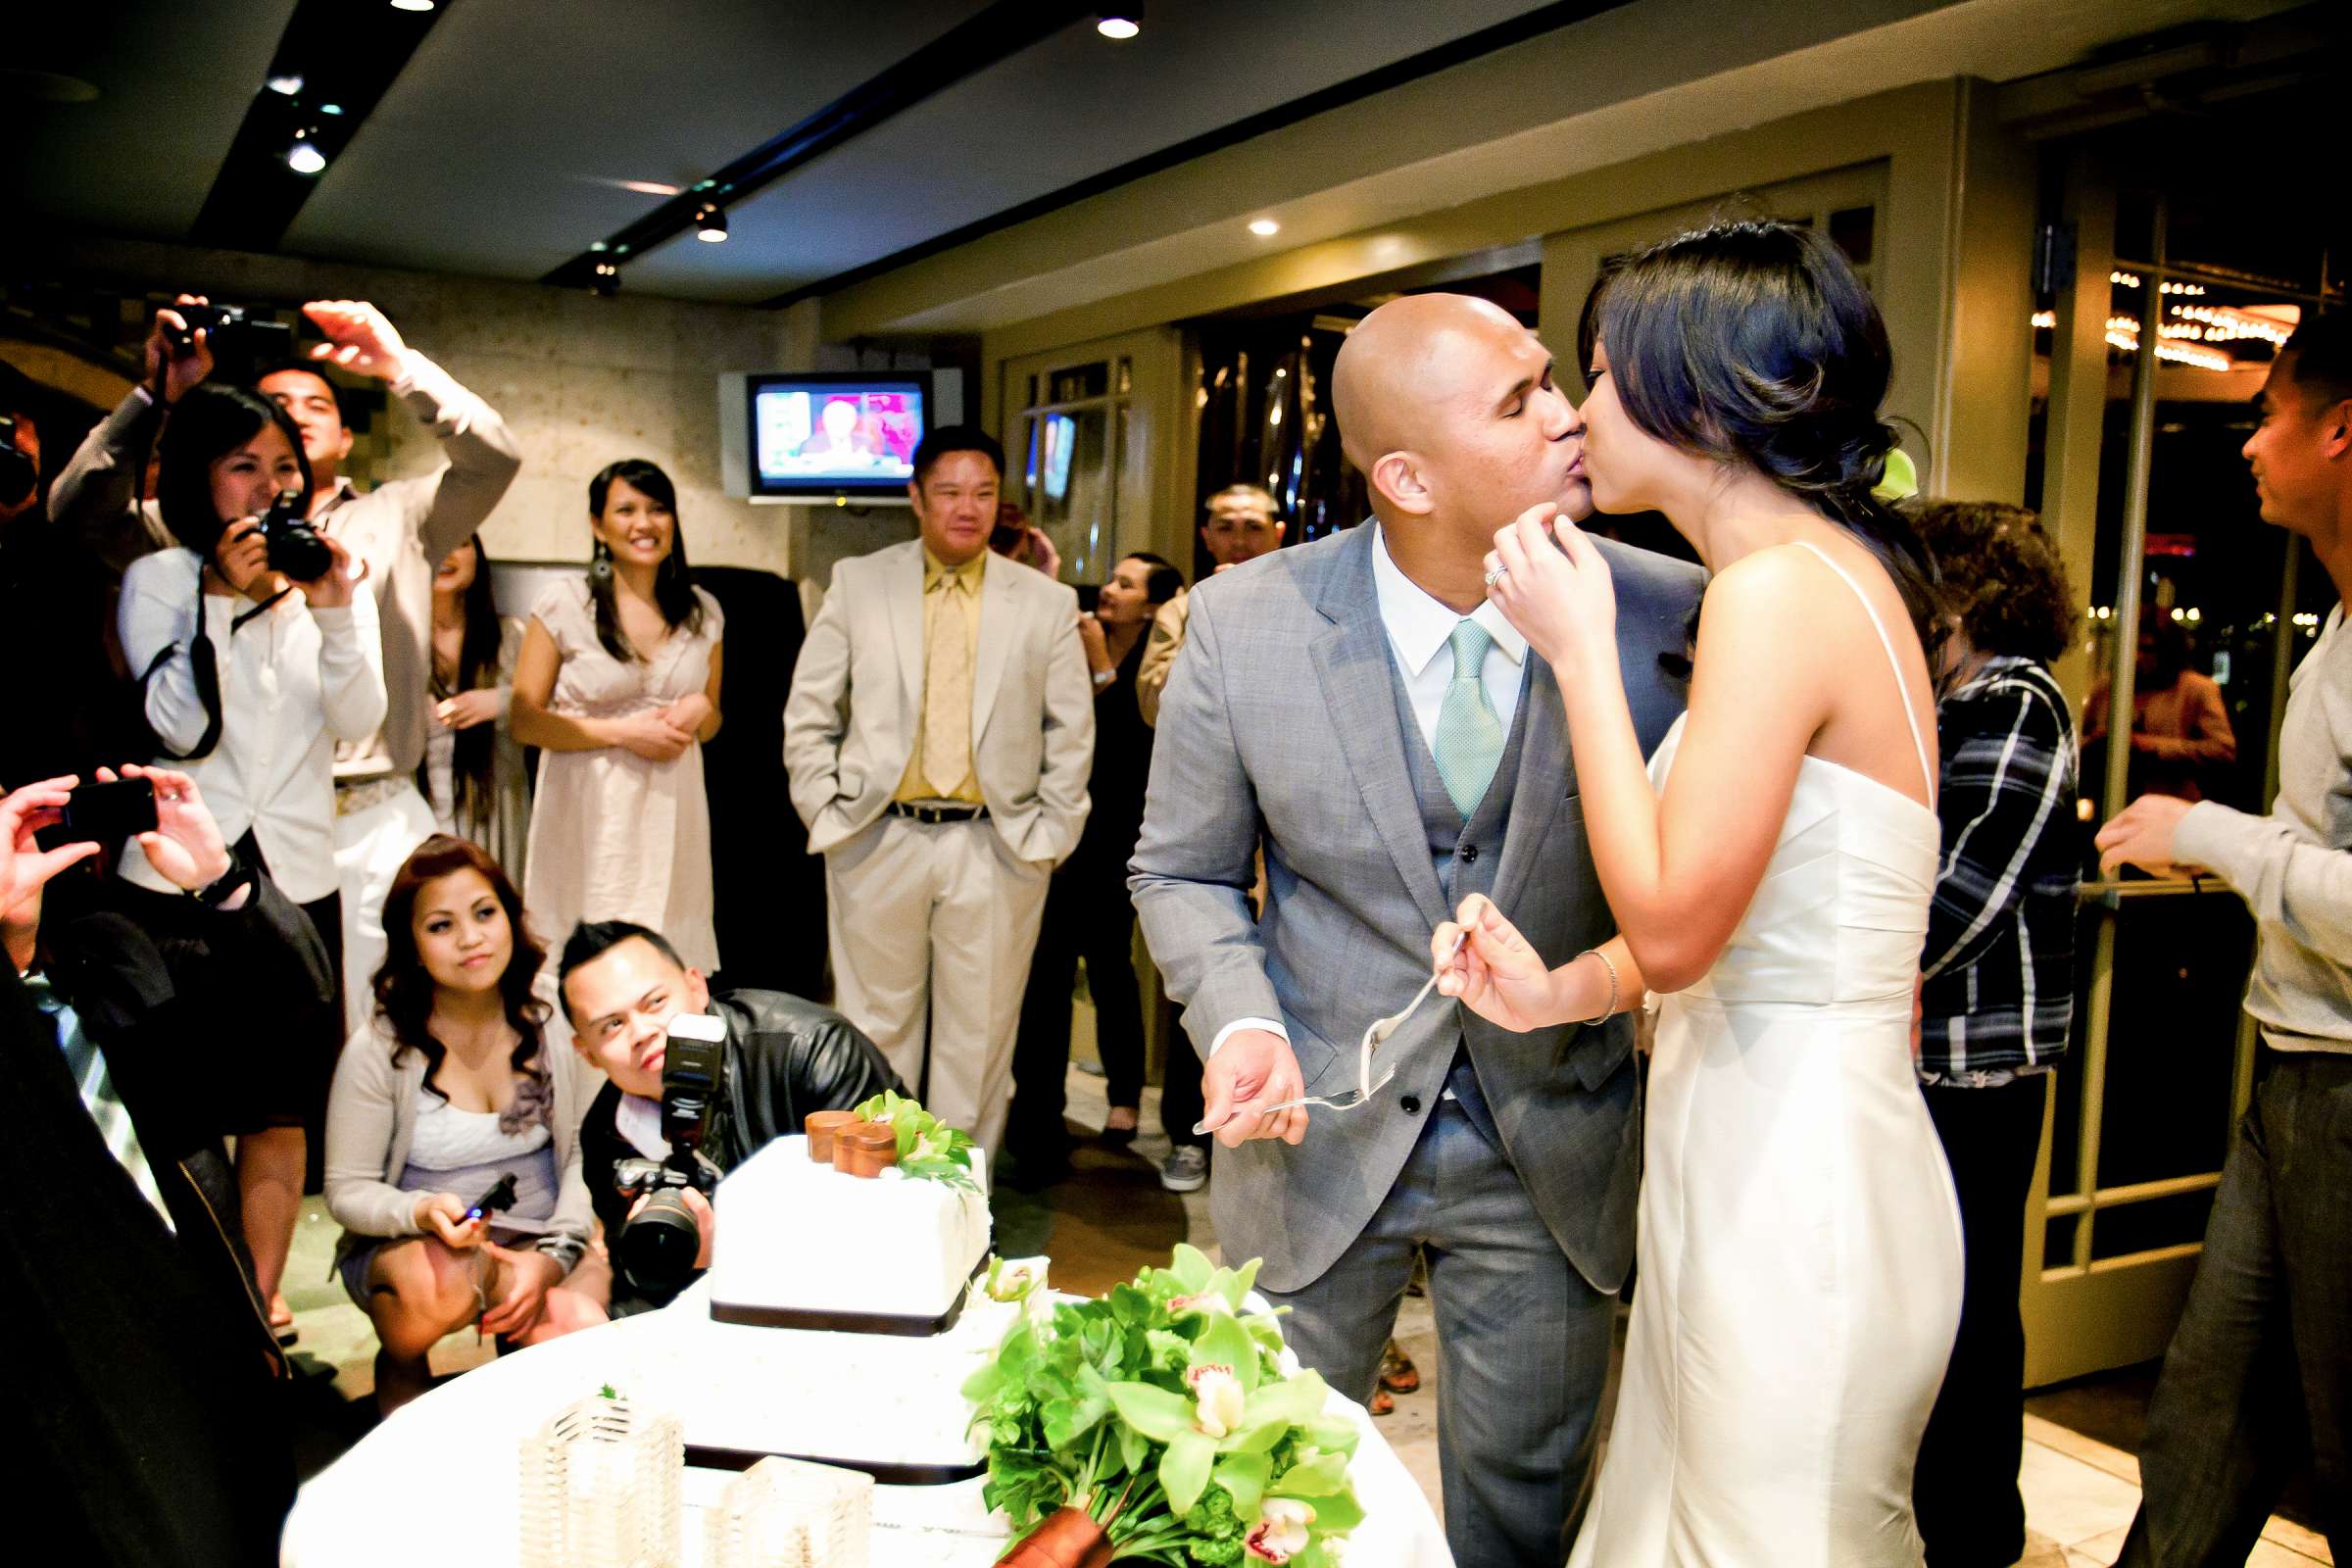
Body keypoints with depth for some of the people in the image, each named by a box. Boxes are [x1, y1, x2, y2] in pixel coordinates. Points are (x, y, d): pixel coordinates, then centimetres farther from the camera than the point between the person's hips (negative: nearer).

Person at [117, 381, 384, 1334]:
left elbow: (360, 723, -5)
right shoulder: (158, 580, 1)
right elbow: (178, 726, -11)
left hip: (295, 874, 2)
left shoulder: (337, 583, 7)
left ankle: (260, 1300, 17)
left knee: (283, 1107, 6)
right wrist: (223, 598, -17)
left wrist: (333, 611, -18)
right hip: (177, 872, -2)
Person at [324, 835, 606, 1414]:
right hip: (408, 1247, -2)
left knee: (586, 1332, -29)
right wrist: (424, 1212, -25)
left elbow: (582, 1155, 0)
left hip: (542, 1243, 2)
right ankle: (399, 1367, -1)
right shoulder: (378, 1051, -9)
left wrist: (552, 1255, -14)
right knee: (441, 1287, -37)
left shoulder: (549, 1027, -2)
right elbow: (346, 1191, -4)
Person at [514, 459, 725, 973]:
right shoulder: (564, 605, -3)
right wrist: (621, 731, -13)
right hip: (590, 813, -3)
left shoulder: (702, 611, 8)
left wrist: (699, 711, -3)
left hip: (672, 810, 3)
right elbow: (524, 721, -3)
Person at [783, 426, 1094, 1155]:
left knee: (978, 1037, 8)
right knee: (877, 1028, 10)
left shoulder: (1046, 603, 4)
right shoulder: (858, 583, 5)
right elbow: (808, 714, 7)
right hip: (880, 842, 0)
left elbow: (1072, 734, 6)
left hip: (994, 848, 0)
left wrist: (1048, 837, 0)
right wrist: (825, 814, 0)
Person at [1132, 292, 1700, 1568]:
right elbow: (1184, 873, 0)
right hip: (1322, 1139, 0)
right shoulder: (1243, 624, -13)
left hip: (1556, 1159, 1)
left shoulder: (1668, 616, -13)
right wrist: (1239, 1021, -18)